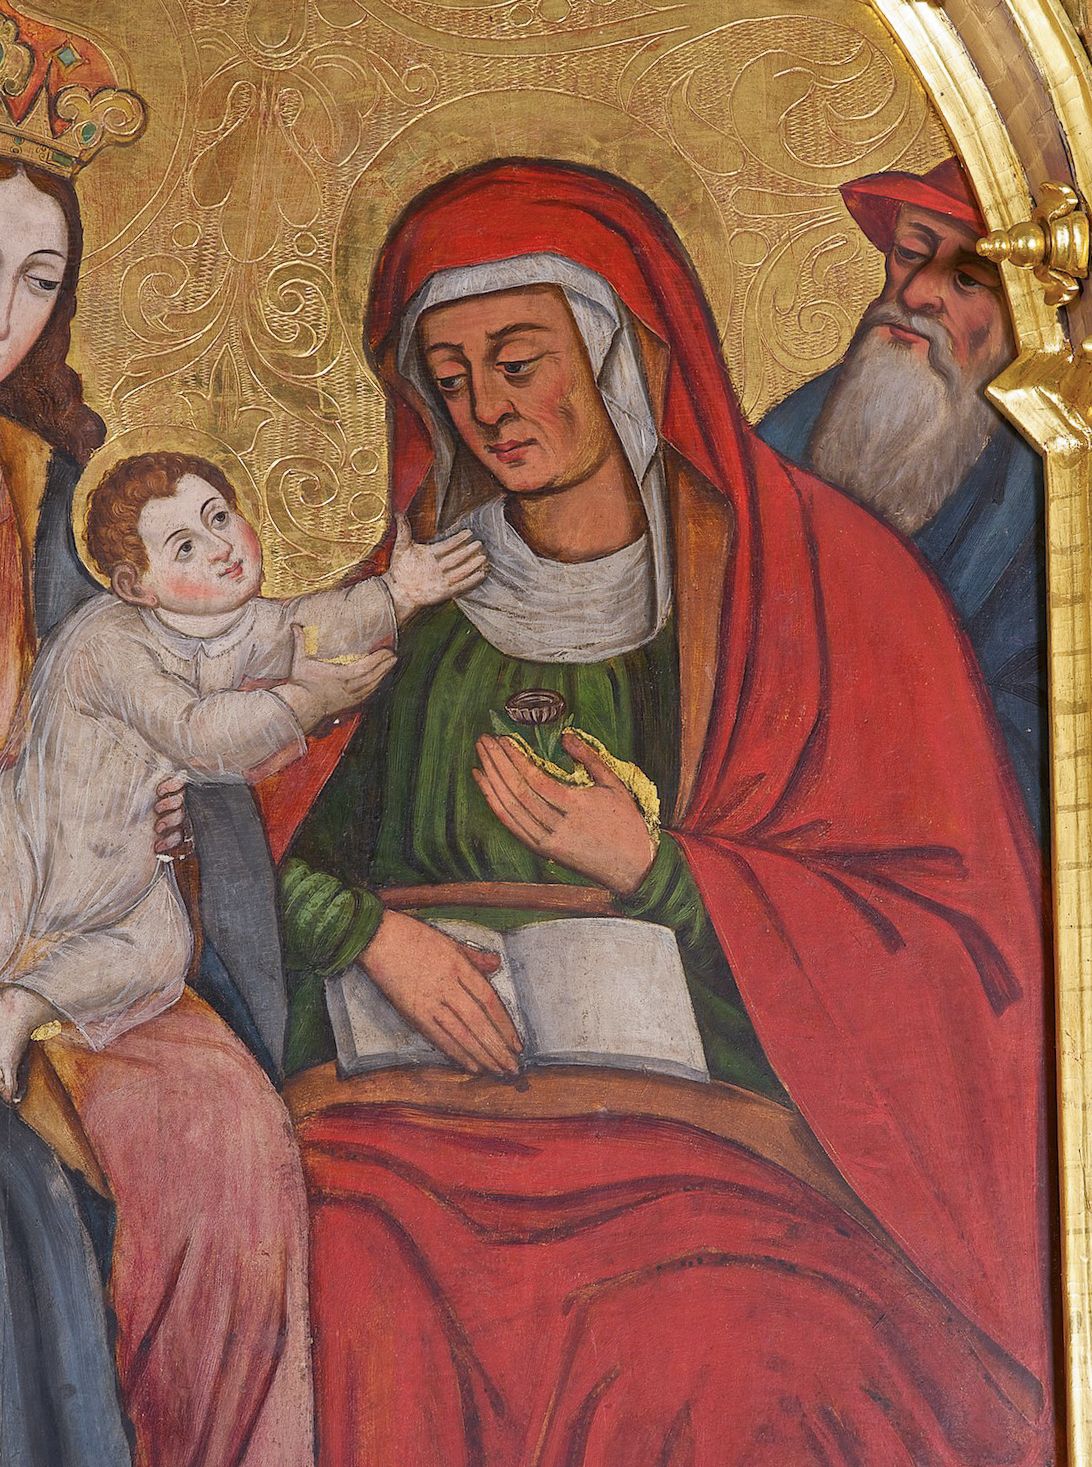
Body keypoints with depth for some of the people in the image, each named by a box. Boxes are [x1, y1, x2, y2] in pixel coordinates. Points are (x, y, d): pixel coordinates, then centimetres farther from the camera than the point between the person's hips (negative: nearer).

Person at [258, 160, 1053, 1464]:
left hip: (706, 1112, -2)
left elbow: (942, 918, 1)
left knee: (704, 1352, -31)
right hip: (414, 1104, 3)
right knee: (357, 1293, -27)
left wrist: (651, 870, -8)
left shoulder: (822, 575, 3)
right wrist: (373, 930, -8)